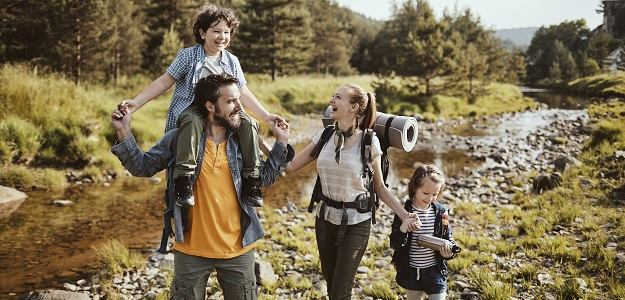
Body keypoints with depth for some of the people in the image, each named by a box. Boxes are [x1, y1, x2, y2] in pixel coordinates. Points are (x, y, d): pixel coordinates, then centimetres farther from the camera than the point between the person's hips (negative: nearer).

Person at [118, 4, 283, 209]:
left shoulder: (232, 61, 12)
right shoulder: (188, 56, 1)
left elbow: (243, 93, 13)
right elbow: (164, 82, 1)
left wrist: (266, 117, 4)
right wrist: (136, 103, -9)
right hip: (189, 110, -4)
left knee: (248, 124, -24)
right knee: (193, 121, -40)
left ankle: (251, 179, -17)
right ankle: (184, 180, -42)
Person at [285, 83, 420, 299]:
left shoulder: (368, 142, -11)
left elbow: (380, 187, -2)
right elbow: (289, 166, 1)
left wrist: (404, 215, -13)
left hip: (356, 222, -4)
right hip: (325, 218, 4)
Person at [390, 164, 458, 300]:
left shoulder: (441, 212, -5)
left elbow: (448, 239, 4)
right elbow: (395, 245, -12)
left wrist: (448, 253, -19)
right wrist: (403, 229, -32)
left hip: (435, 271, 0)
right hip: (411, 272, 0)